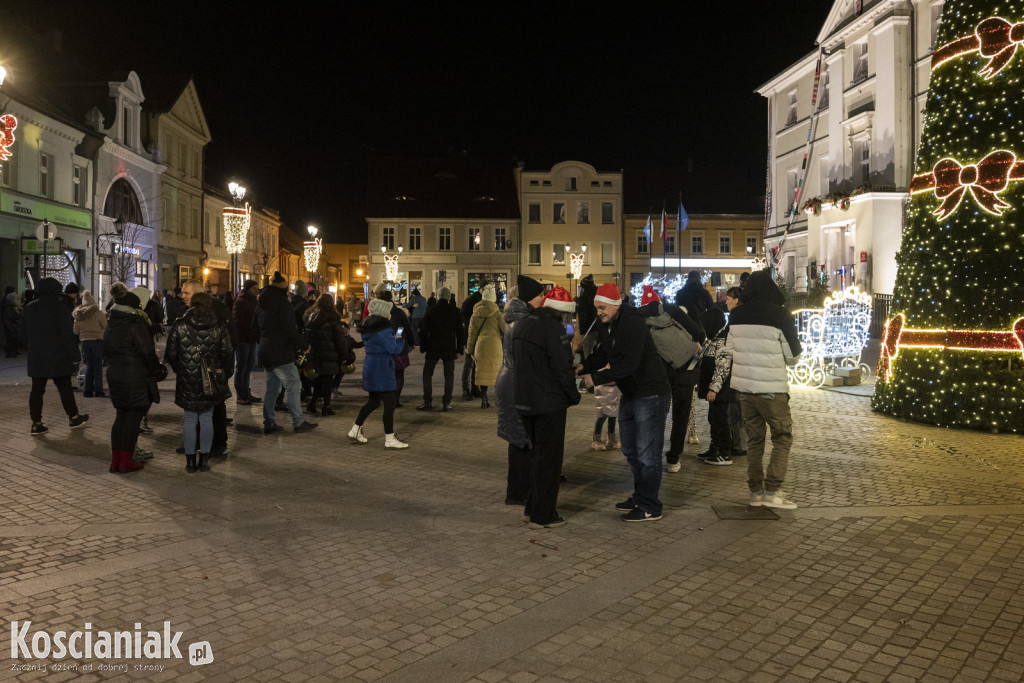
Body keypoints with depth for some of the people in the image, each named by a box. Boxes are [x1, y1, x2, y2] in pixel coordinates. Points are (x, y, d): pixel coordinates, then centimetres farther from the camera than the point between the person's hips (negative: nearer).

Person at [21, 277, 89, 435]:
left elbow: (23, 335, 12)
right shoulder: (60, 307, -9)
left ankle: (36, 423, 6)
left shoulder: (29, 308, 8)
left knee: (37, 390, 7)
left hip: (36, 358, 4)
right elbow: (67, 334, -12)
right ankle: (73, 418, 19)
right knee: (64, 388, 7)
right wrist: (73, 355, -8)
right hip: (58, 357, -4)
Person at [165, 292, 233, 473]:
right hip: (210, 382, 1)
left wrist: (179, 369, 14)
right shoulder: (219, 326, -1)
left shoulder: (179, 325, -3)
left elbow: (170, 354, -3)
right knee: (206, 418, 11)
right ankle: (204, 459, 14)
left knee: (190, 420, 9)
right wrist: (224, 374, 11)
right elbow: (227, 353, -1)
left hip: (187, 382, -1)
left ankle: (190, 461, 14)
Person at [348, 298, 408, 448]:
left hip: (370, 367, 10)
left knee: (373, 401, 21)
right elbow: (394, 349, -18)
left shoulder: (368, 329, 11)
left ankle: (355, 430, 25)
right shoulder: (383, 330, -18)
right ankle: (389, 439, -1)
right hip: (382, 369, -10)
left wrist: (394, 338, 11)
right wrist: (400, 340, 1)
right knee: (389, 403, -4)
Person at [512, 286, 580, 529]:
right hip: (549, 404, -8)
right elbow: (563, 369, -19)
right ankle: (543, 516, 8)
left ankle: (532, 508, 27)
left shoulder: (521, 326, 11)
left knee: (537, 454, 21)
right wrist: (574, 396, -5)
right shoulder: (554, 329, -18)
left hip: (524, 402, 8)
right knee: (549, 458, 2)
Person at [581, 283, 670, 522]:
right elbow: (602, 354, 11)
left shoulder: (633, 323, -23)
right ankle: (640, 497, 32)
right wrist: (584, 366, -8)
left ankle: (650, 508, 4)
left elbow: (629, 363, -30)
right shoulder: (605, 324, 6)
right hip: (630, 394, 10)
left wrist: (596, 378, -28)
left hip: (650, 393, -10)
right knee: (630, 449, 18)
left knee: (646, 453, -5)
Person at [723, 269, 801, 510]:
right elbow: (793, 356, -5)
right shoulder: (779, 315, -12)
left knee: (754, 438, 14)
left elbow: (728, 351, 8)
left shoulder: (736, 315, 1)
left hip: (743, 385, 5)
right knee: (783, 437, 7)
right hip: (771, 388, -5)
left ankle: (756, 491, 17)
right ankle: (772, 490, 0)